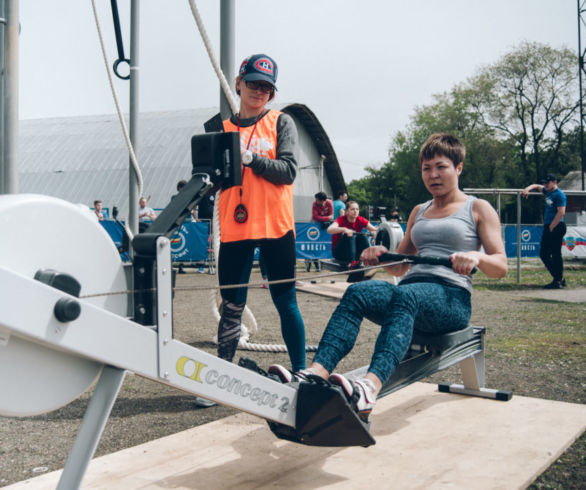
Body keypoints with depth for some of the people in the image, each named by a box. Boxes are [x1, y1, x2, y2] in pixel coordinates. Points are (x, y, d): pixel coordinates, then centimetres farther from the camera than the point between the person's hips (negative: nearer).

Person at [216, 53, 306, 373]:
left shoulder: (281, 122, 5)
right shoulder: (223, 128, 12)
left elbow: (288, 170, -8)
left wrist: (250, 157, -19)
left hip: (274, 226, -2)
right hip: (235, 229, 2)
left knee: (286, 304, 4)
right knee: (231, 307, 3)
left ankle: (300, 372, 13)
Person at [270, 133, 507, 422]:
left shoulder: (478, 209, 12)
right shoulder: (418, 212, 28)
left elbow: (501, 267, 3)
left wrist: (476, 257, -19)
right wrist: (381, 256, 5)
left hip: (452, 299, -5)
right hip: (411, 290, 5)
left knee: (404, 296, -39)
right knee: (357, 293, -28)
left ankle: (370, 387, -62)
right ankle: (316, 373, -48)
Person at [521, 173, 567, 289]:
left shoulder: (559, 194, -11)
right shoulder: (548, 191, 16)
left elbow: (561, 213, -19)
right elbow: (536, 186, 33)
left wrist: (552, 227, -17)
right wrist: (527, 189, 12)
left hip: (556, 227, -10)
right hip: (548, 227, 10)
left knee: (556, 254, -8)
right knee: (544, 254, 10)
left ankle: (558, 281, -3)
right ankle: (560, 279, 17)